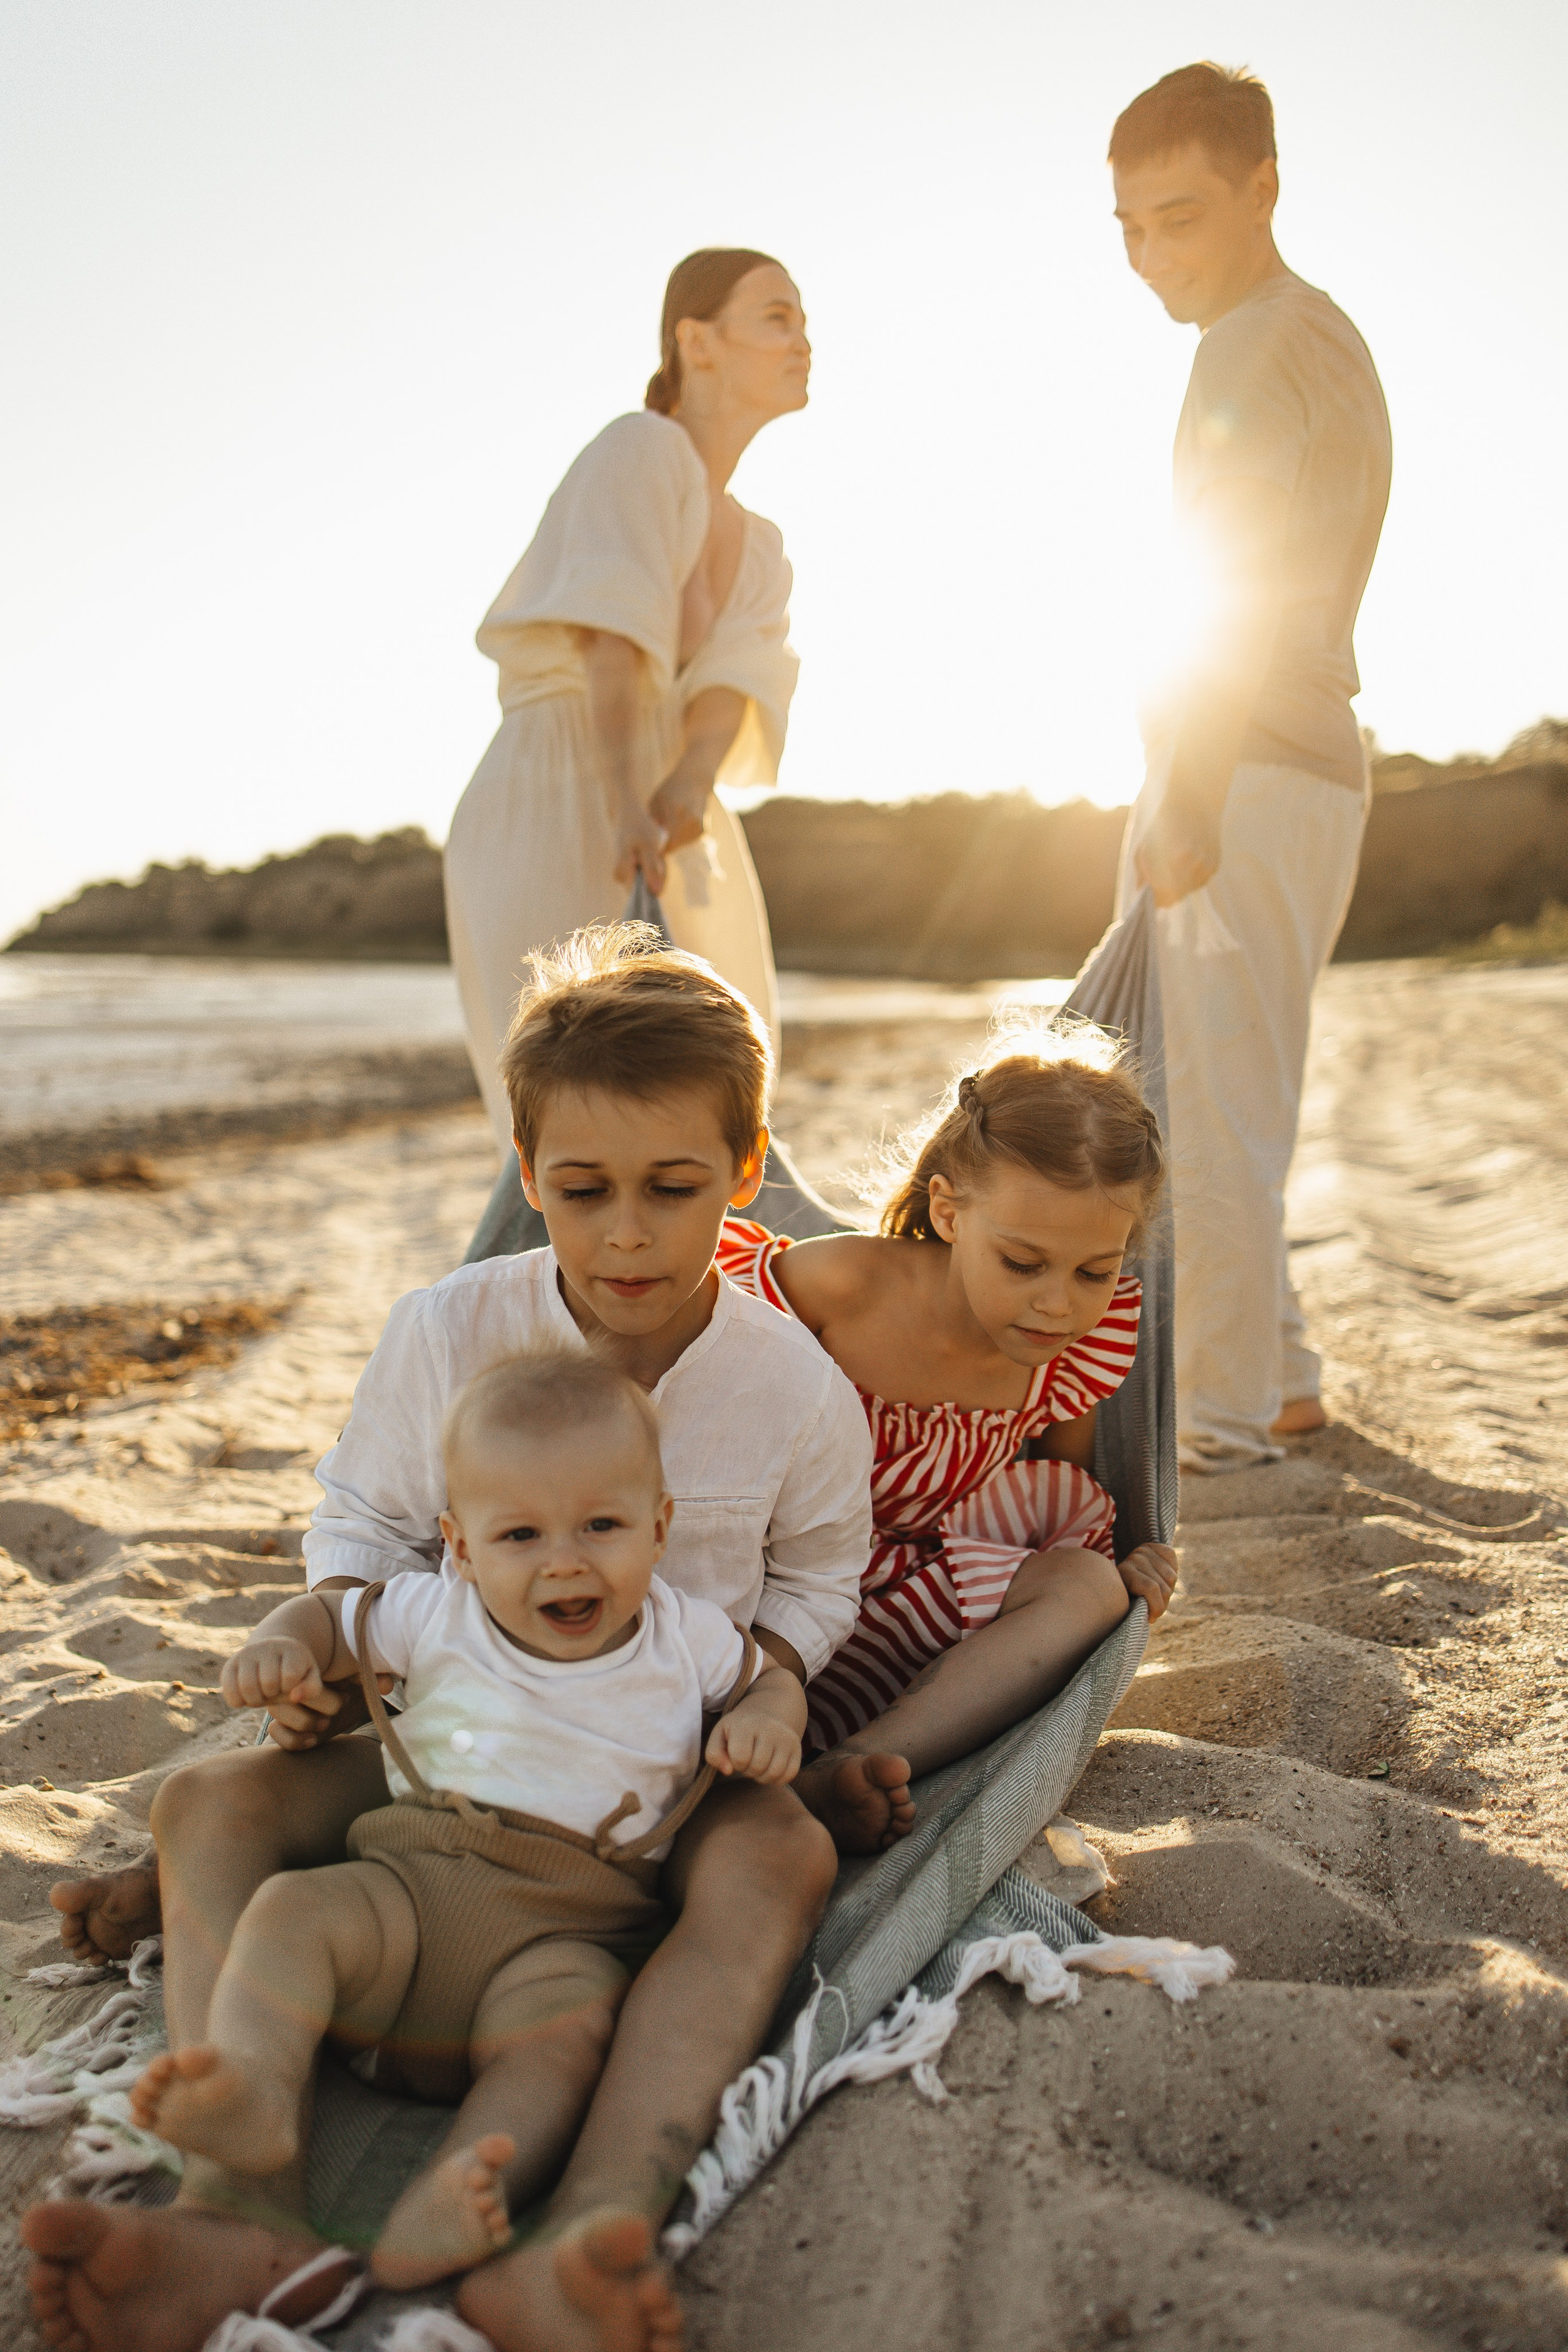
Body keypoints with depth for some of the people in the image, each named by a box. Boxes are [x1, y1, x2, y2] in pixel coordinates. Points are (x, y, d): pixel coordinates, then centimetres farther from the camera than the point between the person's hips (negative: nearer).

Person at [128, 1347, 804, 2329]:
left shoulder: (687, 1637, 6)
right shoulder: (438, 1614, 6)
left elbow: (773, 1676, 22)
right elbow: (330, 1616, 19)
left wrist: (769, 1719, -3)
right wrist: (279, 1647, -5)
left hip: (572, 1923, -2)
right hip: (408, 1880, 3)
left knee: (564, 2028, -34)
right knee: (293, 1909, -25)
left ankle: (444, 2216, -51)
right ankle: (257, 2088, -45)